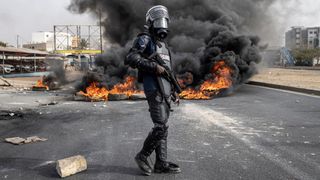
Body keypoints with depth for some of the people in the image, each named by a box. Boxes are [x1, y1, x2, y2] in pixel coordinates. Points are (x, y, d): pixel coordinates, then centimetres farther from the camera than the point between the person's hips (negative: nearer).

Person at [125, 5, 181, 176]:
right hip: (154, 89, -9)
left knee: (163, 127, 8)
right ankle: (142, 156, 6)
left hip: (165, 90, 9)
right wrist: (154, 66, -22)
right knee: (161, 127, -11)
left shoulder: (163, 44, 23)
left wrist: (174, 91, 21)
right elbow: (131, 59, -20)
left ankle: (161, 164, 13)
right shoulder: (145, 39, -4)